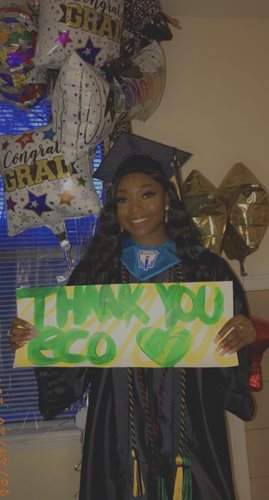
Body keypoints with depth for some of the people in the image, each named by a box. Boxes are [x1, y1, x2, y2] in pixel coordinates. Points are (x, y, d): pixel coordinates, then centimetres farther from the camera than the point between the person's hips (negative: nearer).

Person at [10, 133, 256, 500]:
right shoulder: (94, 271, 2)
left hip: (191, 436, 0)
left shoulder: (207, 268, -1)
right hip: (118, 435, 1)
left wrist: (248, 333, -21)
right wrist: (32, 341, -14)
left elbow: (238, 334, 0)